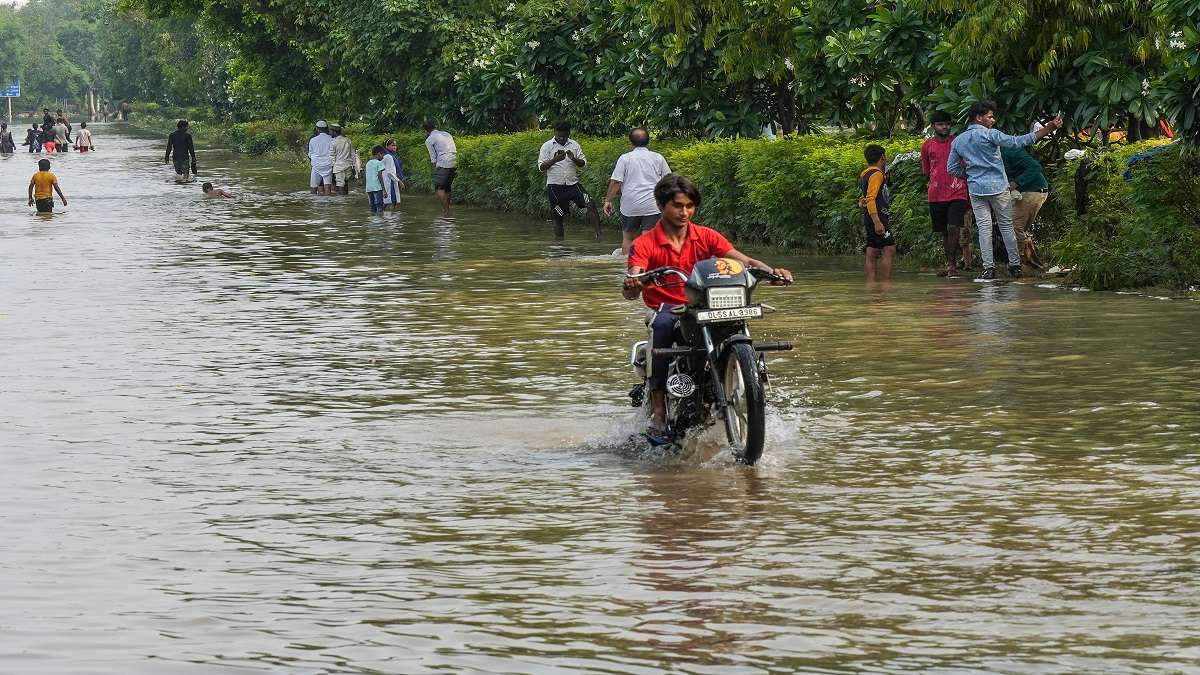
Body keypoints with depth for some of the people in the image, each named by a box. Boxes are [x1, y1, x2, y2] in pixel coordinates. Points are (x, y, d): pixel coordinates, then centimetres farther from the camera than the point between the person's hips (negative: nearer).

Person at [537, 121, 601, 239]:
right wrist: (555, 160, -20)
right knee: (558, 217, 2)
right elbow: (541, 167, -5)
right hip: (555, 186, -2)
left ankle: (597, 232, -14)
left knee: (590, 204, -16)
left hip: (572, 184, 2)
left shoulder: (574, 145, 8)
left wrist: (573, 159, -14)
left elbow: (583, 162, 7)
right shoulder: (547, 146, 0)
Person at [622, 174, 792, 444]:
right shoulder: (644, 244, 0)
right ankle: (658, 412, -38)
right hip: (666, 307, -3)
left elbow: (744, 261, -2)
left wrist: (771, 271, -23)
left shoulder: (706, 237, 9)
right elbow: (631, 292, -13)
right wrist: (631, 286, -39)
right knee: (664, 323, -38)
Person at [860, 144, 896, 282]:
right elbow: (871, 199, -20)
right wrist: (877, 222, -25)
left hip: (870, 220, 10)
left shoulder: (864, 174, 17)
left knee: (872, 255, 7)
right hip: (878, 219, -10)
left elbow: (862, 200, 23)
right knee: (889, 250, -12)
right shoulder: (876, 174, -12)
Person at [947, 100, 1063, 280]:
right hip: (997, 187, -3)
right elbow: (1018, 142, -15)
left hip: (975, 189, 3)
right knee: (1006, 226, 6)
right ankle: (1015, 265, 7)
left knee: (984, 228, 3)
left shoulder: (957, 141, 7)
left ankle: (988, 267, -3)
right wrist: (1048, 129, -15)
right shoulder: (990, 135, -9)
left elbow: (952, 168, 9)